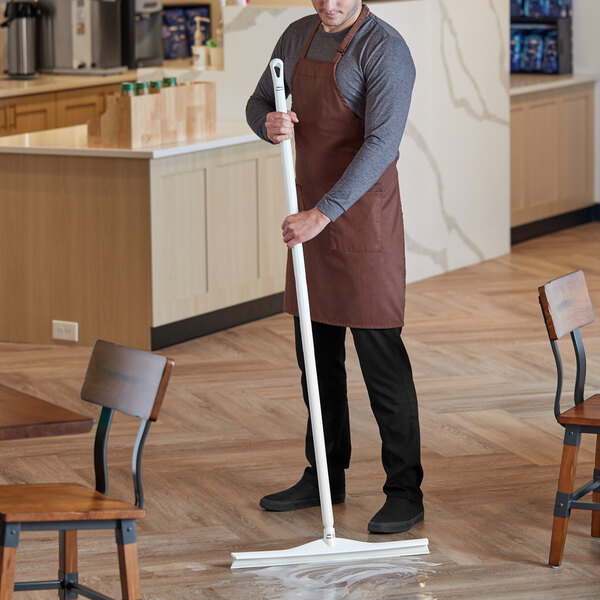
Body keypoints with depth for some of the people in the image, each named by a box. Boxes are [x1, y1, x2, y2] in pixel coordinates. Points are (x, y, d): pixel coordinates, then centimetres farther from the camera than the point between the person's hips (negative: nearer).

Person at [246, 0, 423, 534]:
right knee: (317, 354, 14)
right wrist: (269, 124, -9)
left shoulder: (384, 49, -15)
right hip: (311, 214, 8)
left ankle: (405, 493, -1)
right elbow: (259, 103, 18)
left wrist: (323, 213, -28)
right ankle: (325, 478, 26)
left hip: (363, 215, -7)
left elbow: (381, 144, -23)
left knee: (380, 356, -6)